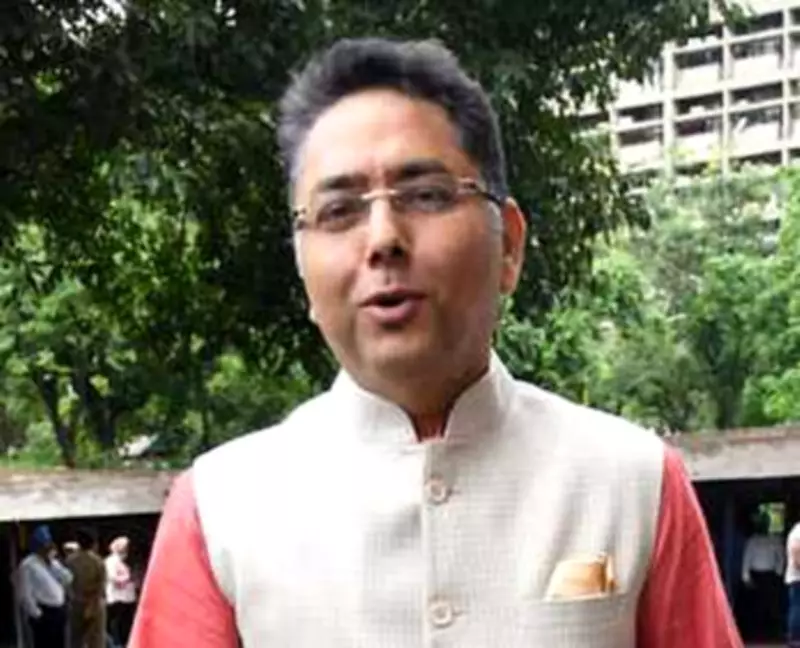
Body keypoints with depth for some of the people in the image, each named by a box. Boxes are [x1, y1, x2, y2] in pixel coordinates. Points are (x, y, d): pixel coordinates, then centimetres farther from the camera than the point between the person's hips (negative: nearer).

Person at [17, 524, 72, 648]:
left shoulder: (53, 563, 14)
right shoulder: (28, 565, -10)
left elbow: (68, 580, 3)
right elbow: (26, 595, -15)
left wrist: (54, 564, -5)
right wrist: (36, 614, -15)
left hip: (59, 611, 8)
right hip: (44, 614, -8)